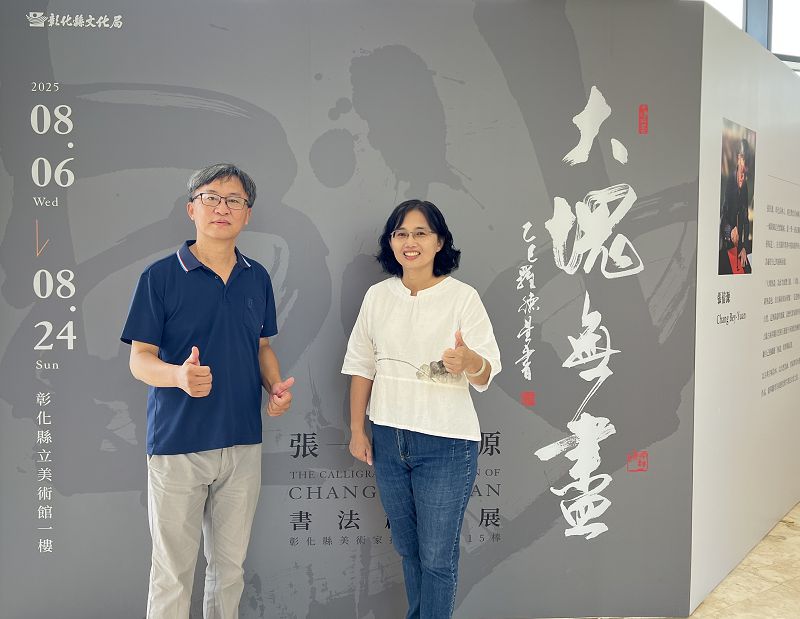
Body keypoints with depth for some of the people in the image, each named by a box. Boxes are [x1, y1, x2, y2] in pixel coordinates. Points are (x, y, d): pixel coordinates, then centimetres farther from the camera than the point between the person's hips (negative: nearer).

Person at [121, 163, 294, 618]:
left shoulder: (258, 278, 6)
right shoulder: (160, 276, -7)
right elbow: (140, 359, -7)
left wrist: (276, 386, -4)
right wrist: (180, 375, -29)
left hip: (243, 444, 4)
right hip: (177, 445, -4)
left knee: (231, 567, 16)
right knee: (173, 574, 6)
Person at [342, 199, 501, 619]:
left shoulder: (463, 297, -7)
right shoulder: (377, 296, 3)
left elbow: (486, 374, -10)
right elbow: (362, 367, 9)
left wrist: (468, 361, -33)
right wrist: (357, 429, 7)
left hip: (445, 444, -4)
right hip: (389, 441, 4)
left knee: (437, 557, 2)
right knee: (407, 549, 19)